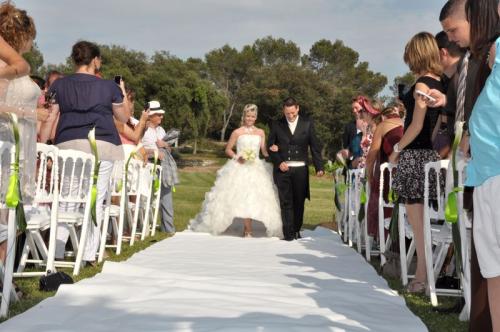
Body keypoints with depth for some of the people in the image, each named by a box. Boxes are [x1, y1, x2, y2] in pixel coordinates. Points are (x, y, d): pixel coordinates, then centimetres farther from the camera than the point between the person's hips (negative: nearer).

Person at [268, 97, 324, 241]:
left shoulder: (307, 124, 4)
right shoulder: (276, 125, 4)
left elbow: (315, 146, 3)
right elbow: (271, 147, 7)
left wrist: (319, 167, -5)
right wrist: (278, 162, -8)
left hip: (300, 169, 0)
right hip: (283, 168, 0)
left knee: (299, 201, 7)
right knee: (286, 202, -1)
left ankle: (296, 230, 20)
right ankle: (288, 233, 1)